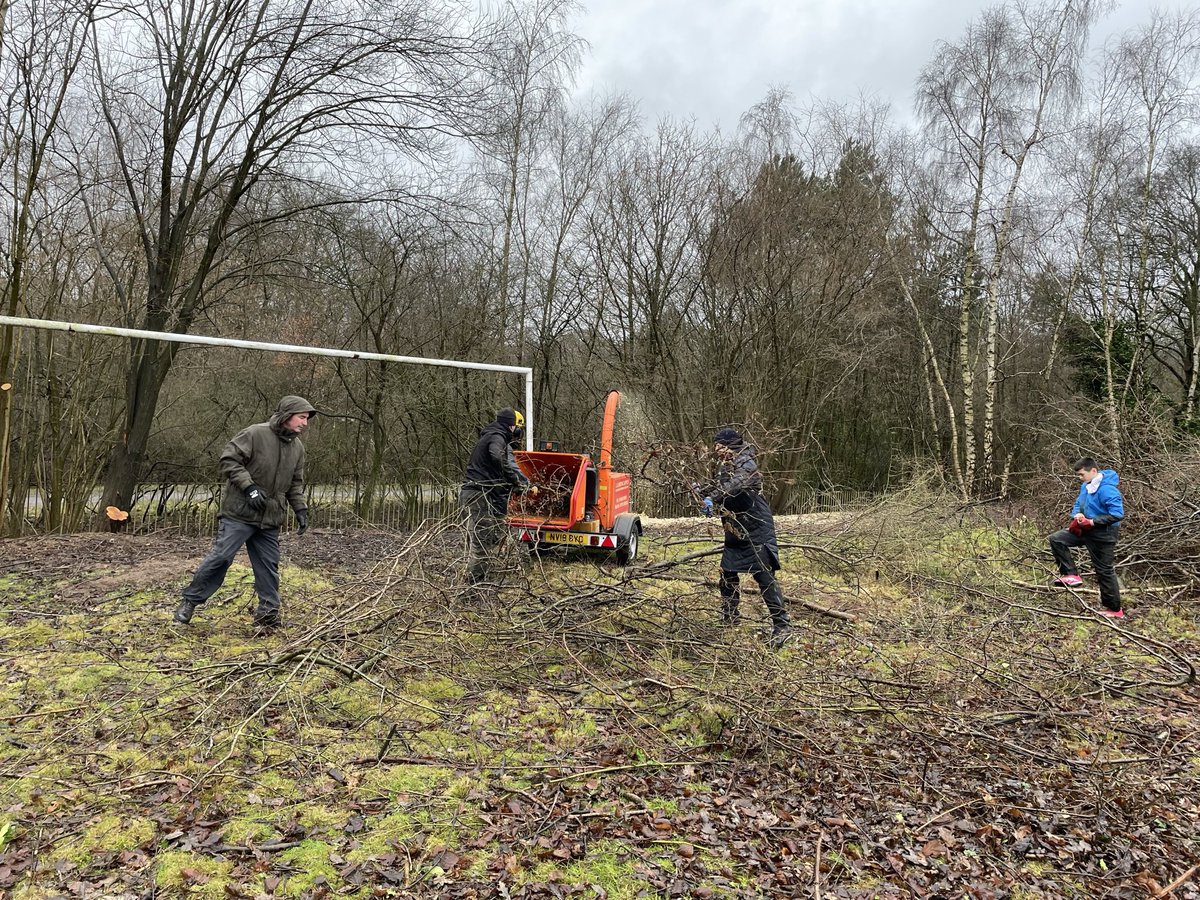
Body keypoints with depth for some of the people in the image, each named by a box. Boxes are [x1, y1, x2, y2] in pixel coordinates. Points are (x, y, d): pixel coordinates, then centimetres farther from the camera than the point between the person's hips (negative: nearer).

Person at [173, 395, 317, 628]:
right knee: (220, 558, -3)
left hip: (270, 519, 6)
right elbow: (228, 460, -14)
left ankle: (268, 614, 15)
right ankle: (190, 600, 15)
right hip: (239, 513, -6)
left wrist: (300, 509, 6)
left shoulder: (297, 447, 9)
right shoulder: (254, 434, -13)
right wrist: (249, 487, -22)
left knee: (269, 566, 7)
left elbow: (295, 483, 17)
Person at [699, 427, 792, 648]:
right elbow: (718, 488, 19)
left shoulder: (745, 465, -15)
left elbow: (734, 485, -33)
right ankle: (730, 616, 33)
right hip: (736, 530, 9)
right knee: (727, 573, 16)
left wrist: (713, 498, -41)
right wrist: (702, 490, 2)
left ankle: (782, 626, -7)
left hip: (757, 530, -9)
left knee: (765, 576, -11)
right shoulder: (726, 467, 12)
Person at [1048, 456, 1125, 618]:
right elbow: (1078, 504, 15)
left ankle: (1114, 609, 17)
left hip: (1103, 535, -9)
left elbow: (1118, 514, -30)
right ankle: (1071, 575, 4)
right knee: (1056, 539, 0)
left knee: (1104, 571, 2)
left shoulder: (1107, 489, -26)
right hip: (1085, 529, 9)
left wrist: (1092, 522, -26)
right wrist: (1077, 514, -8)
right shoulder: (1085, 486, 2)